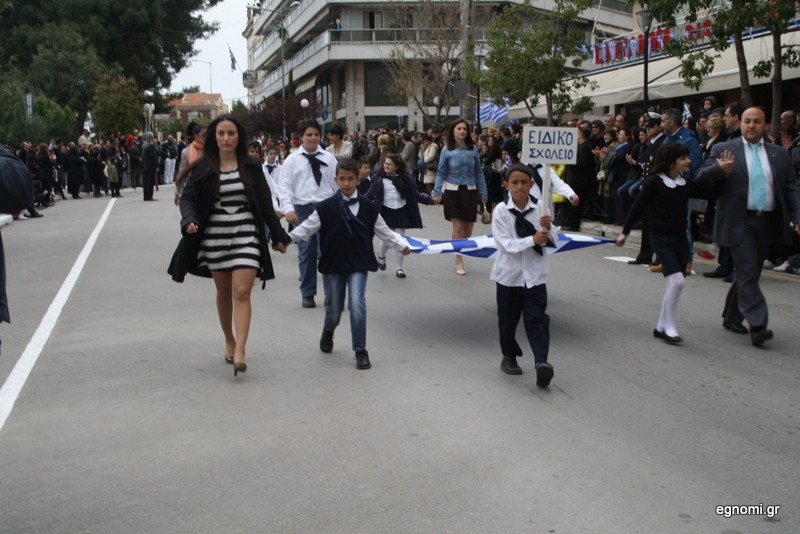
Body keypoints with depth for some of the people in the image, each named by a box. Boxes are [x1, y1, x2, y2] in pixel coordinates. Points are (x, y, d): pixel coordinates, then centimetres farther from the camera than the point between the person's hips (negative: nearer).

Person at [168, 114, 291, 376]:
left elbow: (265, 203, 4)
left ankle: (239, 352, -16)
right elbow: (187, 197, -2)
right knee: (224, 292, 14)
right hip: (215, 237, 1)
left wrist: (278, 235, 5)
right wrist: (189, 220, -24)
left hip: (246, 236, -1)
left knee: (242, 292, -12)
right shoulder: (203, 168, 0)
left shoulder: (251, 167, 1)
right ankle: (229, 342, 32)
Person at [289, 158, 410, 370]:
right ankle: (328, 331, 48)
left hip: (358, 264, 0)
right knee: (334, 308, 11)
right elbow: (306, 228, -5)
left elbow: (384, 231, 9)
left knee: (357, 304, -14)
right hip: (332, 264, 0)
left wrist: (401, 244, 10)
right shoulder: (325, 208, -6)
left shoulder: (368, 208, -1)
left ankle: (360, 351, -1)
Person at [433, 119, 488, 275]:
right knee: (458, 227, -3)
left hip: (470, 191, 3)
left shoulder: (473, 149, 4)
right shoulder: (447, 150, -1)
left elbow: (478, 172, 8)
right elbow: (441, 173, 0)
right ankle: (459, 262, 8)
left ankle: (461, 252, 30)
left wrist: (483, 193, 6)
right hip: (453, 191, -2)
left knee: (468, 229, 6)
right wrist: (437, 193, -9)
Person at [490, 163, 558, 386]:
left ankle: (541, 361, -11)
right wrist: (532, 240, -28)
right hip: (510, 273, -1)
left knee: (537, 318, -6)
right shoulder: (501, 210, -11)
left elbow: (553, 240, 1)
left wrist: (548, 228, -20)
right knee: (508, 319, 12)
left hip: (535, 273, 1)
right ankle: (509, 357, 30)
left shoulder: (540, 207, -4)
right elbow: (505, 244, -17)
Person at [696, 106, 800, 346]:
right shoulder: (723, 149, 1)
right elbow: (702, 177, -5)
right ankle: (758, 325, -10)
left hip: (767, 222, 4)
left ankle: (731, 317, 28)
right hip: (740, 222, -4)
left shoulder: (780, 153, 10)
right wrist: (719, 169, -26)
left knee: (749, 273, 13)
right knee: (748, 274, -9)